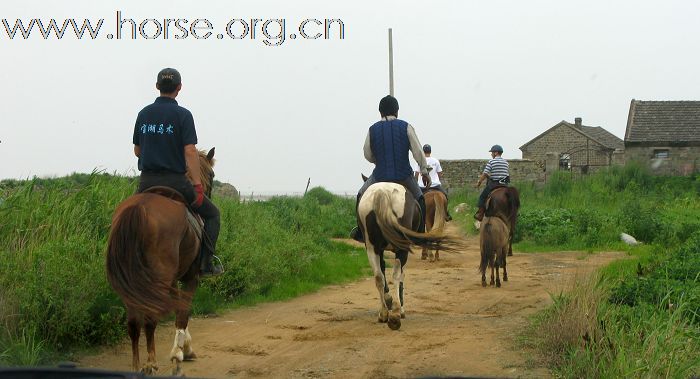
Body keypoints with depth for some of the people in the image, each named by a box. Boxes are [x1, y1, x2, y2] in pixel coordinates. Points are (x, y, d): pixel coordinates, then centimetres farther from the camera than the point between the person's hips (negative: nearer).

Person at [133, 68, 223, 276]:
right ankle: (206, 263, 5)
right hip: (175, 181, -4)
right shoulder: (182, 115, -8)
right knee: (211, 214, 14)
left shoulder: (144, 114, 7)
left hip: (146, 182, 4)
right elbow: (190, 151, -16)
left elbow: (137, 151, 14)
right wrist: (198, 185, -15)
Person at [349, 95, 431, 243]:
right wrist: (424, 171, 5)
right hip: (404, 175, 0)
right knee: (419, 199, 24)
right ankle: (420, 234, 21)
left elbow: (368, 155, 5)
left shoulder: (372, 129, 0)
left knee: (362, 196, 26)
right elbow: (418, 152, -6)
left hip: (380, 175, 1)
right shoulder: (406, 127, -3)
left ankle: (361, 233, 23)